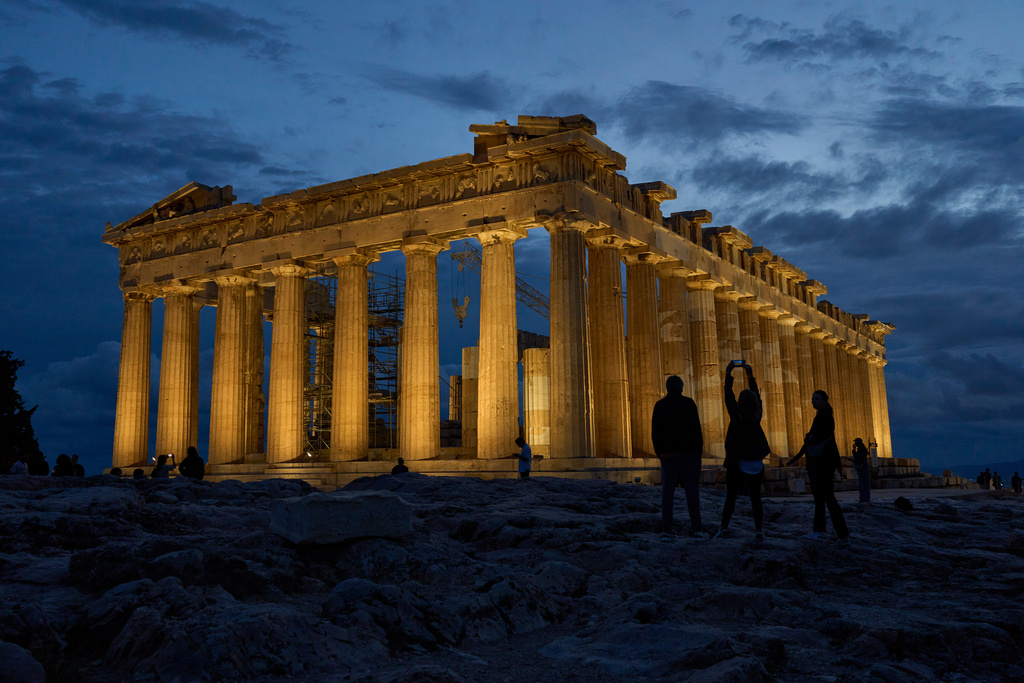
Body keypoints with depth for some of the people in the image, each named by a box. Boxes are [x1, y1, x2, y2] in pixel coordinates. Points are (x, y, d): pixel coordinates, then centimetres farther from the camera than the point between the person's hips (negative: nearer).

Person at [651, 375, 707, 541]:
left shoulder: (659, 405, 7)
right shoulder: (688, 403, -3)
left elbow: (654, 432, 9)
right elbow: (696, 428, -6)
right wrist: (699, 450, 0)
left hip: (667, 454, 3)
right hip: (687, 452, -3)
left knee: (667, 491, 4)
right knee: (692, 490, -1)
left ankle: (666, 530, 0)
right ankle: (697, 528, -4)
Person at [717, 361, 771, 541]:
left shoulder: (736, 415, -10)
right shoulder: (757, 415, -2)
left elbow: (728, 396, -1)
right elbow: (756, 396, 13)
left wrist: (729, 373, 7)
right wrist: (750, 375, 21)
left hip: (737, 463, -3)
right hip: (756, 463, 3)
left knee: (731, 497, 4)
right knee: (755, 497, 9)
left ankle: (724, 527, 1)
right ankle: (758, 530, 7)